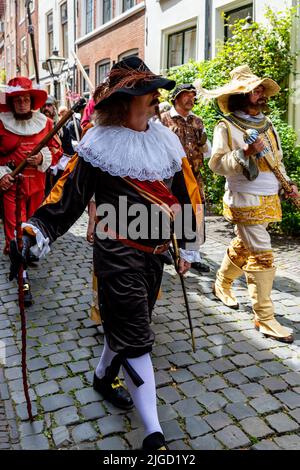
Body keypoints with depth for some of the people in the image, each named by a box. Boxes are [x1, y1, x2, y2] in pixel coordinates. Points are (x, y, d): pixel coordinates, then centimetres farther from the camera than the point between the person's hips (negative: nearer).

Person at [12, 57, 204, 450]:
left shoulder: (165, 139, 6)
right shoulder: (99, 144, -11)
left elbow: (187, 193, 11)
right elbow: (69, 193, -12)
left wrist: (189, 246, 13)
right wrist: (38, 229, -27)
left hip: (155, 252, 7)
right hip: (117, 253, -6)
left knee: (127, 323, 21)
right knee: (134, 336, -2)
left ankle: (103, 378, 49)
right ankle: (153, 433, 8)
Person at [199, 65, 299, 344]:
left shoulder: (267, 124, 14)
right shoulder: (226, 127, -7)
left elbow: (277, 159, 21)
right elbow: (216, 164, -13)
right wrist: (245, 153, -24)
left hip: (269, 198, 7)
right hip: (245, 200, -7)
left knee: (243, 246, 19)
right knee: (261, 256, -8)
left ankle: (222, 283, 41)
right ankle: (264, 318, 1)